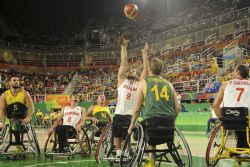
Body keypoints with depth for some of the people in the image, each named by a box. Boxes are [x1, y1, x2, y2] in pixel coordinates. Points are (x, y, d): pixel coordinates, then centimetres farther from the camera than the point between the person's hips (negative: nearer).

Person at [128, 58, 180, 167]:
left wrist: (132, 124, 16)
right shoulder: (168, 84, 15)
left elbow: (137, 108, 5)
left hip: (151, 119, -2)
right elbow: (177, 107, 12)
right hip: (168, 120, 3)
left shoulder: (144, 83, 6)